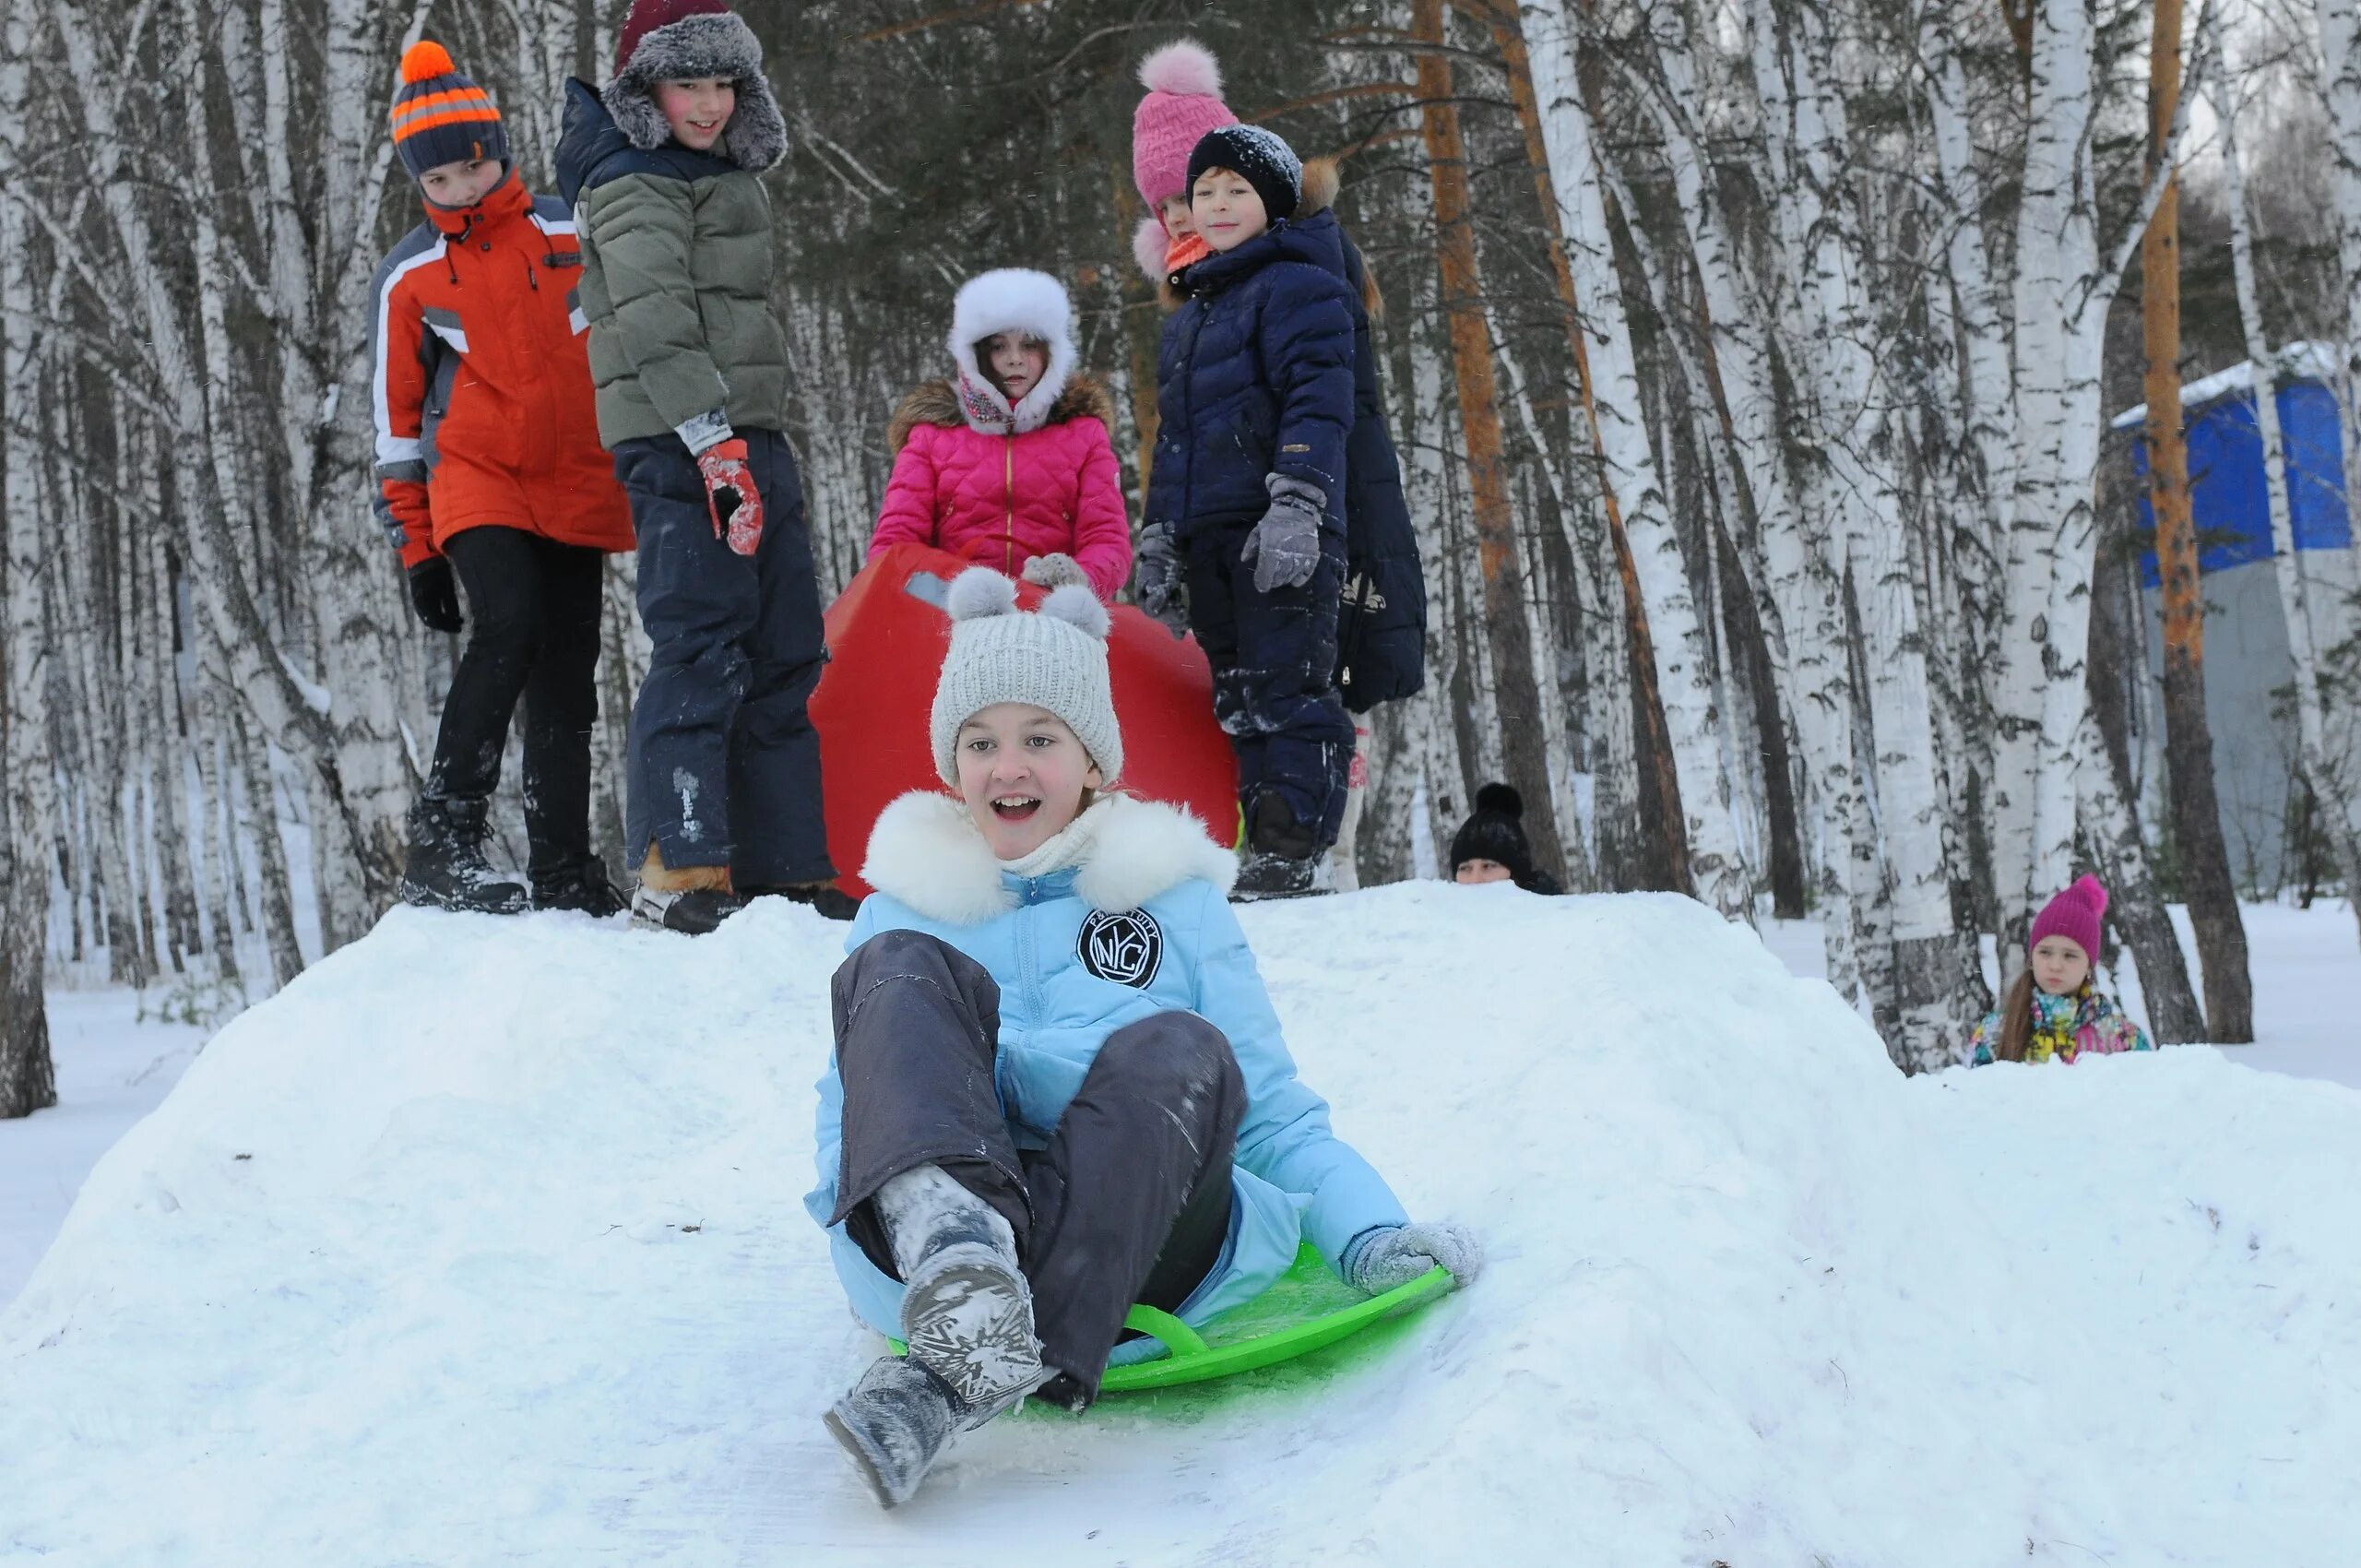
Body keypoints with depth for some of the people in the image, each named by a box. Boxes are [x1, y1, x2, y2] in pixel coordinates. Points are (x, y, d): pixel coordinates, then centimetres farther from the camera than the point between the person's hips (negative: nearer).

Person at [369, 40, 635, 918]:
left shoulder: (573, 233, 5)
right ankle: (442, 848, -22)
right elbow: (396, 418, 7)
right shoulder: (408, 276, 4)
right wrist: (416, 549, 3)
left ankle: (562, 870, 10)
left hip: (580, 488, 2)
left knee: (567, 679, 3)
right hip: (478, 482, -2)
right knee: (507, 632, -25)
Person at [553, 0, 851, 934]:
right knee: (703, 651, -14)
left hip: (749, 434, 10)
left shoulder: (725, 176, 22)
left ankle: (785, 866, 16)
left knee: (783, 654, 10)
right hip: (677, 441, -10)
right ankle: (678, 870, -11)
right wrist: (716, 445, -26)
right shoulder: (634, 186, -8)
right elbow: (658, 329, -19)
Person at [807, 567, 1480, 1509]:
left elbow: (1272, 1114, 17)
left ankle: (949, 1385, -49)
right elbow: (848, 1111, 22)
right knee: (903, 969, -20)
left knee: (1174, 1051, -31)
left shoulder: (1175, 900, 21)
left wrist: (1371, 1237, -2)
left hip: (1141, 1240, 0)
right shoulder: (907, 905, 23)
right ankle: (955, 1241, -52)